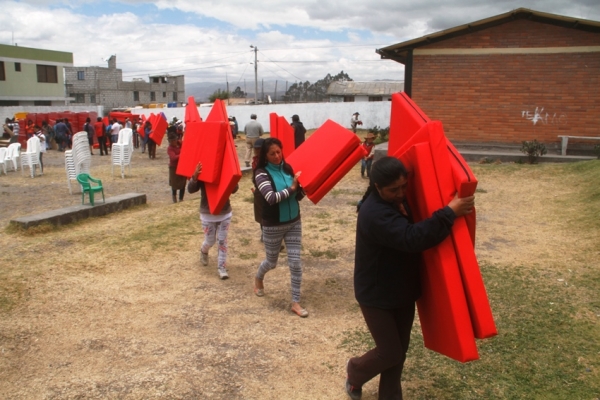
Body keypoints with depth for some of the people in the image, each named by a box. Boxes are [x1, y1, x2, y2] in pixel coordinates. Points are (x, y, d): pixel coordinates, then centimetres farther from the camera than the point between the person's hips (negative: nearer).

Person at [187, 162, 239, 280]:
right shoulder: (202, 173, -12)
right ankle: (203, 251, 46)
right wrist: (195, 176, -39)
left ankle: (222, 267, 10)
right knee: (210, 241, 11)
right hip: (207, 215, -1)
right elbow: (191, 190, -20)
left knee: (222, 241, 3)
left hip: (225, 213, 1)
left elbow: (234, 189, -16)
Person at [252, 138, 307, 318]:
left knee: (295, 262, 1)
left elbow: (297, 196, 2)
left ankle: (295, 302, 13)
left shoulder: (288, 168, -1)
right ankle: (258, 279, 50)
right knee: (271, 262, 15)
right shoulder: (262, 173, -15)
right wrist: (291, 188, -25)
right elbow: (271, 198, -29)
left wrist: (303, 187, -17)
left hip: (294, 223, 4)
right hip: (273, 226, -3)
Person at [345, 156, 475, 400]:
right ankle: (355, 371, 34)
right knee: (390, 353, 3)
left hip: (403, 291, 8)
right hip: (376, 295, -8)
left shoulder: (401, 201, 0)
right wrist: (450, 212, -38)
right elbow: (413, 238, -40)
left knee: (399, 351, 16)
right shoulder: (375, 213, -29)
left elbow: (415, 229, 17)